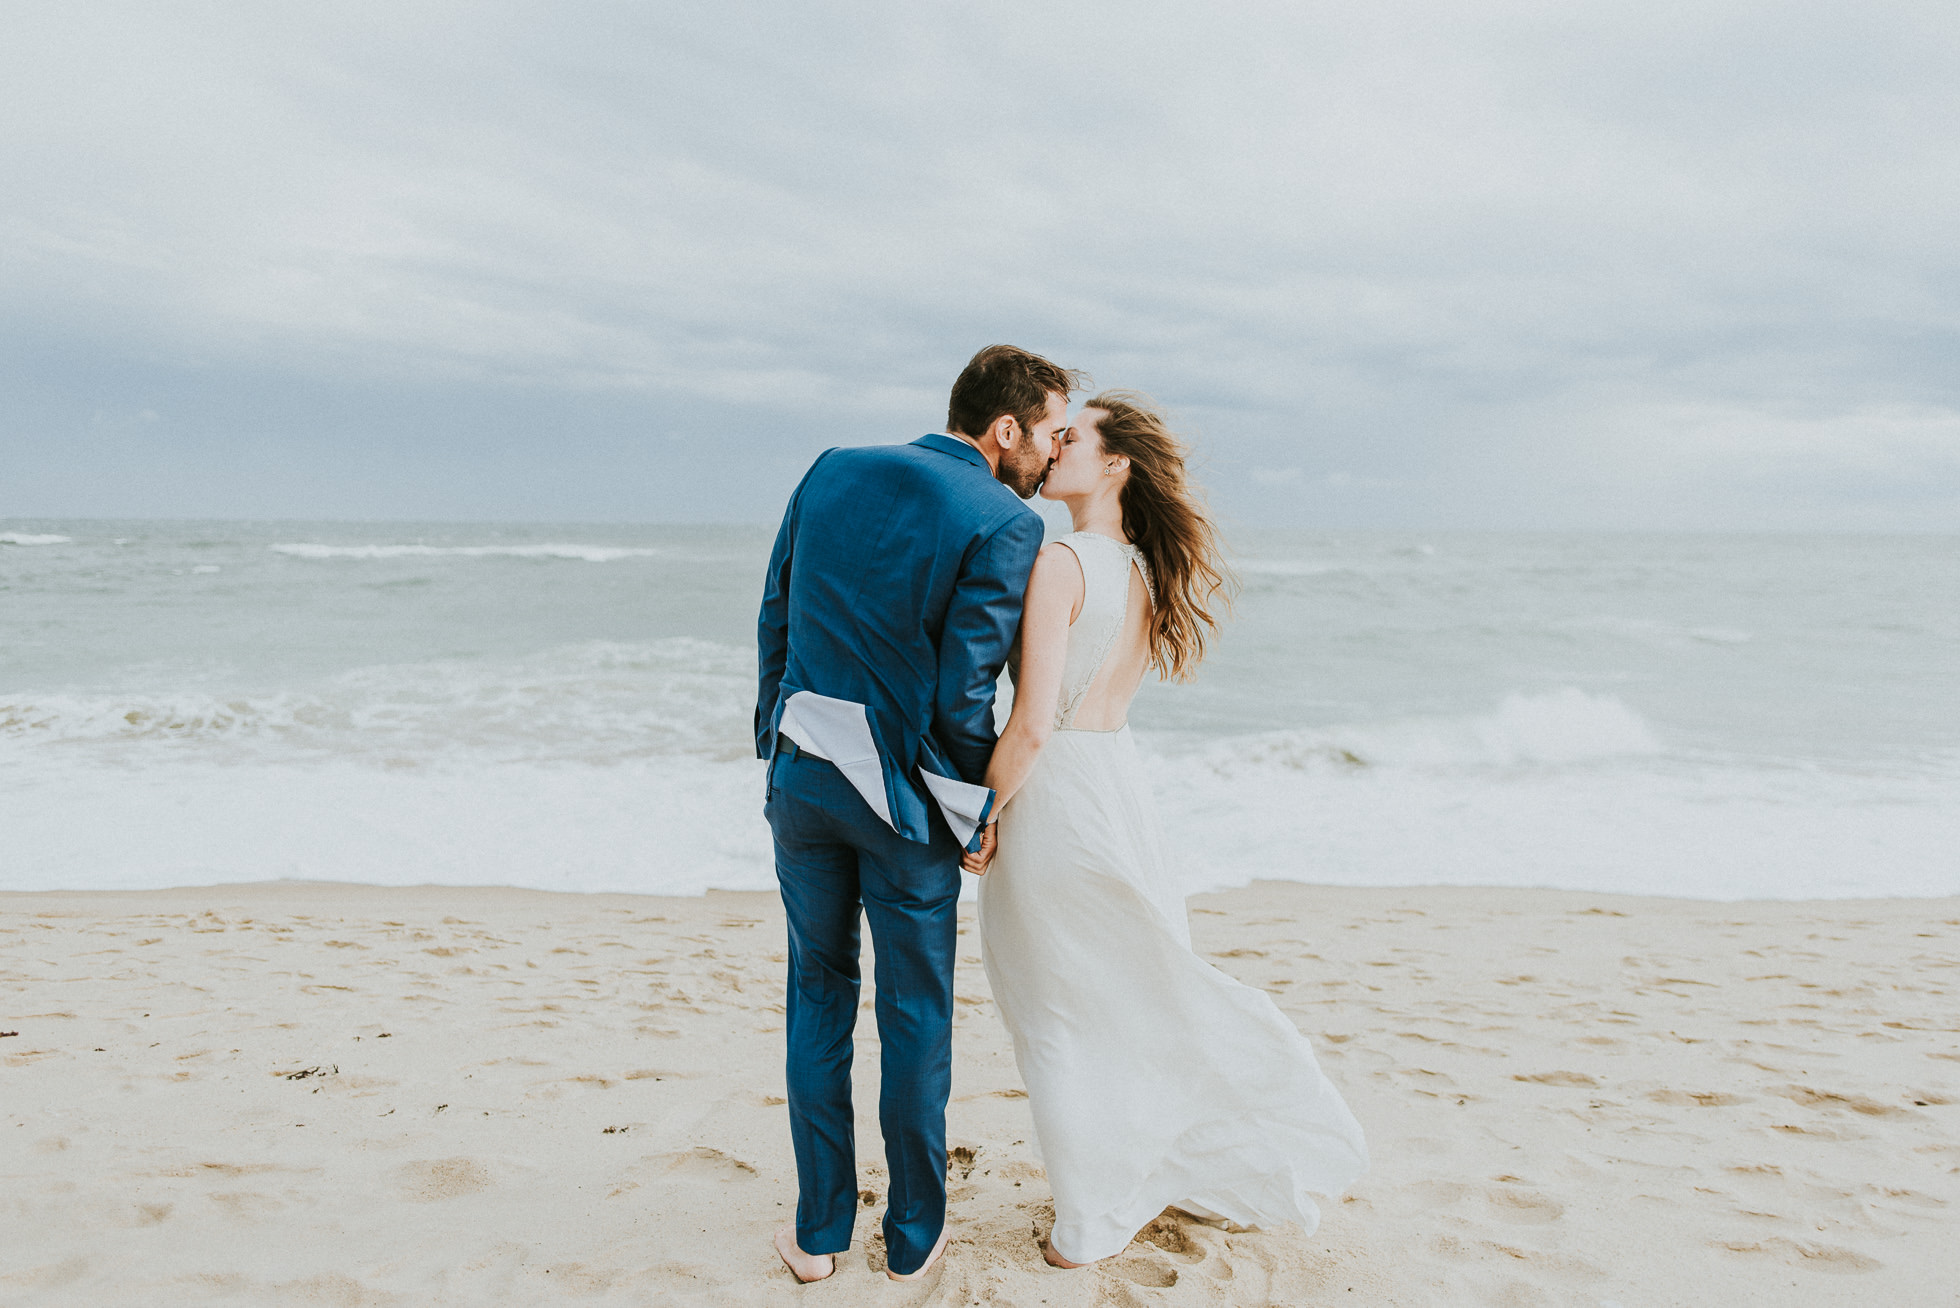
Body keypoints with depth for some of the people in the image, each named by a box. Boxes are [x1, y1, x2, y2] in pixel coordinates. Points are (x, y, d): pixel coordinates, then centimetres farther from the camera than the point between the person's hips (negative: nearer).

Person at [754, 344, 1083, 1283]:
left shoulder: (831, 472, 5)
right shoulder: (1004, 525, -12)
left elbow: (774, 618, 7)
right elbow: (963, 693, -16)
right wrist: (977, 814, -2)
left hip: (801, 777, 5)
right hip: (903, 796, -4)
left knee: (818, 994, 19)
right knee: (915, 1014, 13)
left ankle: (819, 1231, 30)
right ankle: (912, 1237, 29)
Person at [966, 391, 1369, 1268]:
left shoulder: (1059, 564, -18)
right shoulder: (1146, 572, 7)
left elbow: (1032, 726, -22)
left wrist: (983, 817, -9)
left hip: (1054, 794, -8)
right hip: (1120, 781, 8)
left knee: (1059, 1014, 9)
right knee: (1139, 991, 23)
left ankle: (1088, 1226, 25)